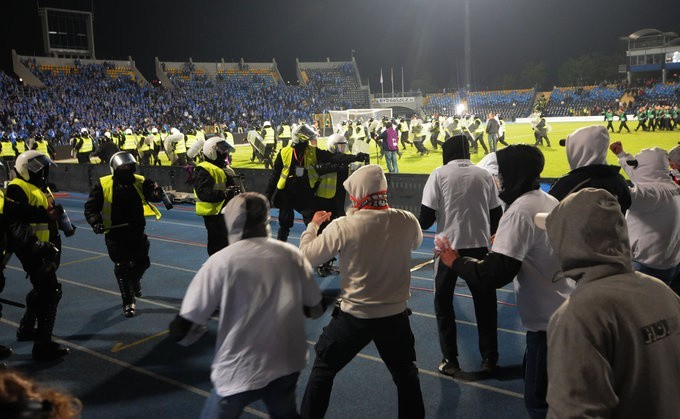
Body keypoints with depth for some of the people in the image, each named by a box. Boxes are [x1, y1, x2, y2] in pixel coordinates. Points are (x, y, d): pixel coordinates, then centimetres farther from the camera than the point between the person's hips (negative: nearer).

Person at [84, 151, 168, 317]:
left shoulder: (139, 182, -2)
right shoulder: (103, 185, -8)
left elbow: (156, 197, -9)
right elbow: (91, 206, -2)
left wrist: (154, 190, -31)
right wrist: (95, 222, -17)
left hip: (137, 233, 3)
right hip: (115, 234, -3)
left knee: (142, 262, 14)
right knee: (122, 268, 1)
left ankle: (134, 281, 50)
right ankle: (128, 303, 16)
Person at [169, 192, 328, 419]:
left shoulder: (221, 261, -11)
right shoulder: (292, 254, -2)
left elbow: (181, 332, -10)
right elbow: (315, 310, 9)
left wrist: (198, 327, 11)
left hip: (240, 372, -3)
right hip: (287, 364, 4)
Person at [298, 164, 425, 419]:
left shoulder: (343, 227, -20)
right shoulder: (407, 222, -11)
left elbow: (307, 257, -9)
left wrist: (313, 225, 9)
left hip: (354, 316, -2)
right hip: (395, 315, 2)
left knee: (323, 370, 19)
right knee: (405, 374, 24)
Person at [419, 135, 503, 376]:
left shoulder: (440, 174, -6)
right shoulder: (484, 175, 3)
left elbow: (427, 216, -11)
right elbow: (496, 214, 7)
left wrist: (418, 225, 11)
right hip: (479, 245, 3)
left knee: (443, 303, 13)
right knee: (485, 303, 17)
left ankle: (450, 360, 13)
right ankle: (489, 358, 24)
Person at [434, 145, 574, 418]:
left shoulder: (519, 211, -20)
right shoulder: (550, 201, 6)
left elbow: (495, 275, -26)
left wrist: (454, 260, -13)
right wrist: (505, 242, 15)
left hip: (548, 319, -9)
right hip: (568, 310, 9)